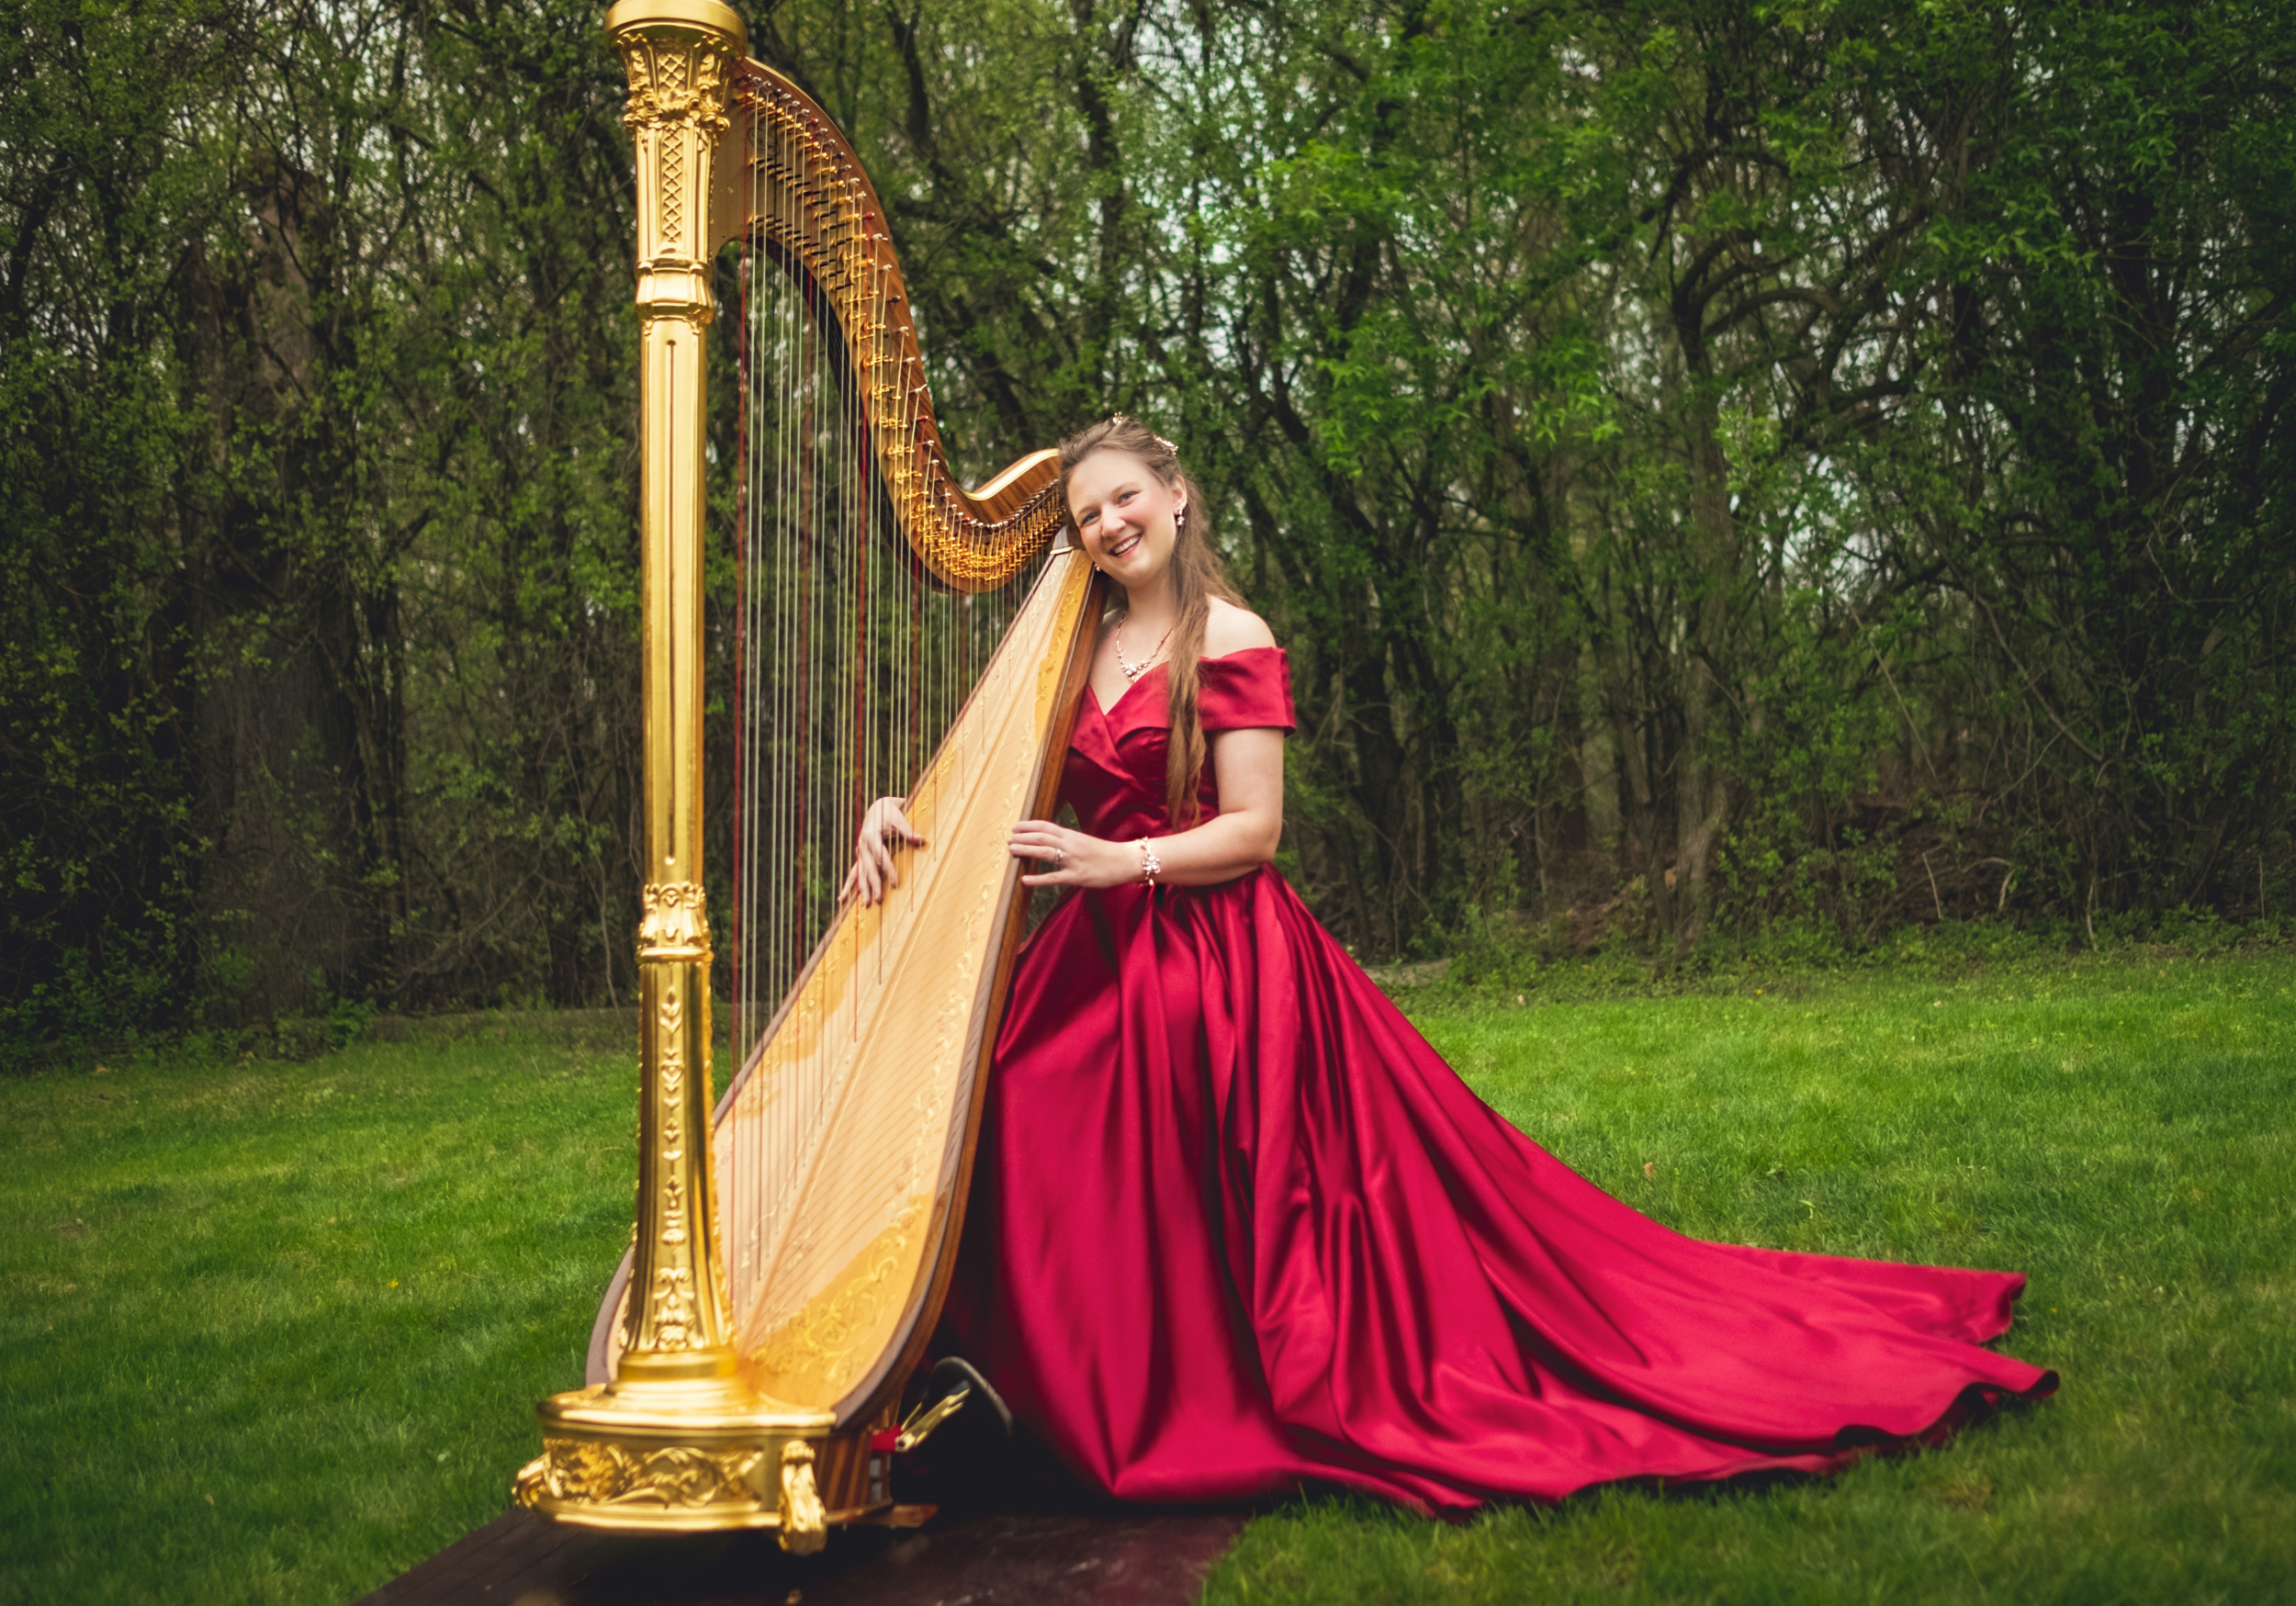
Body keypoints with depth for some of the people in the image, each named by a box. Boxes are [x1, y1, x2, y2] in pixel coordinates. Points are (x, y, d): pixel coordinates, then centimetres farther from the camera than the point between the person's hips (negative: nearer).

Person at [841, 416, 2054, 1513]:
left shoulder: (1229, 641, -5)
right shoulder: (1074, 652, 14)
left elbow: (1252, 831, -10)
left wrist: (1122, 861, -22)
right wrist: (897, 813, -7)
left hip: (1222, 966, -6)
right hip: (1094, 967, 6)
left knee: (1213, 1223, -7)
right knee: (1042, 1198, -1)